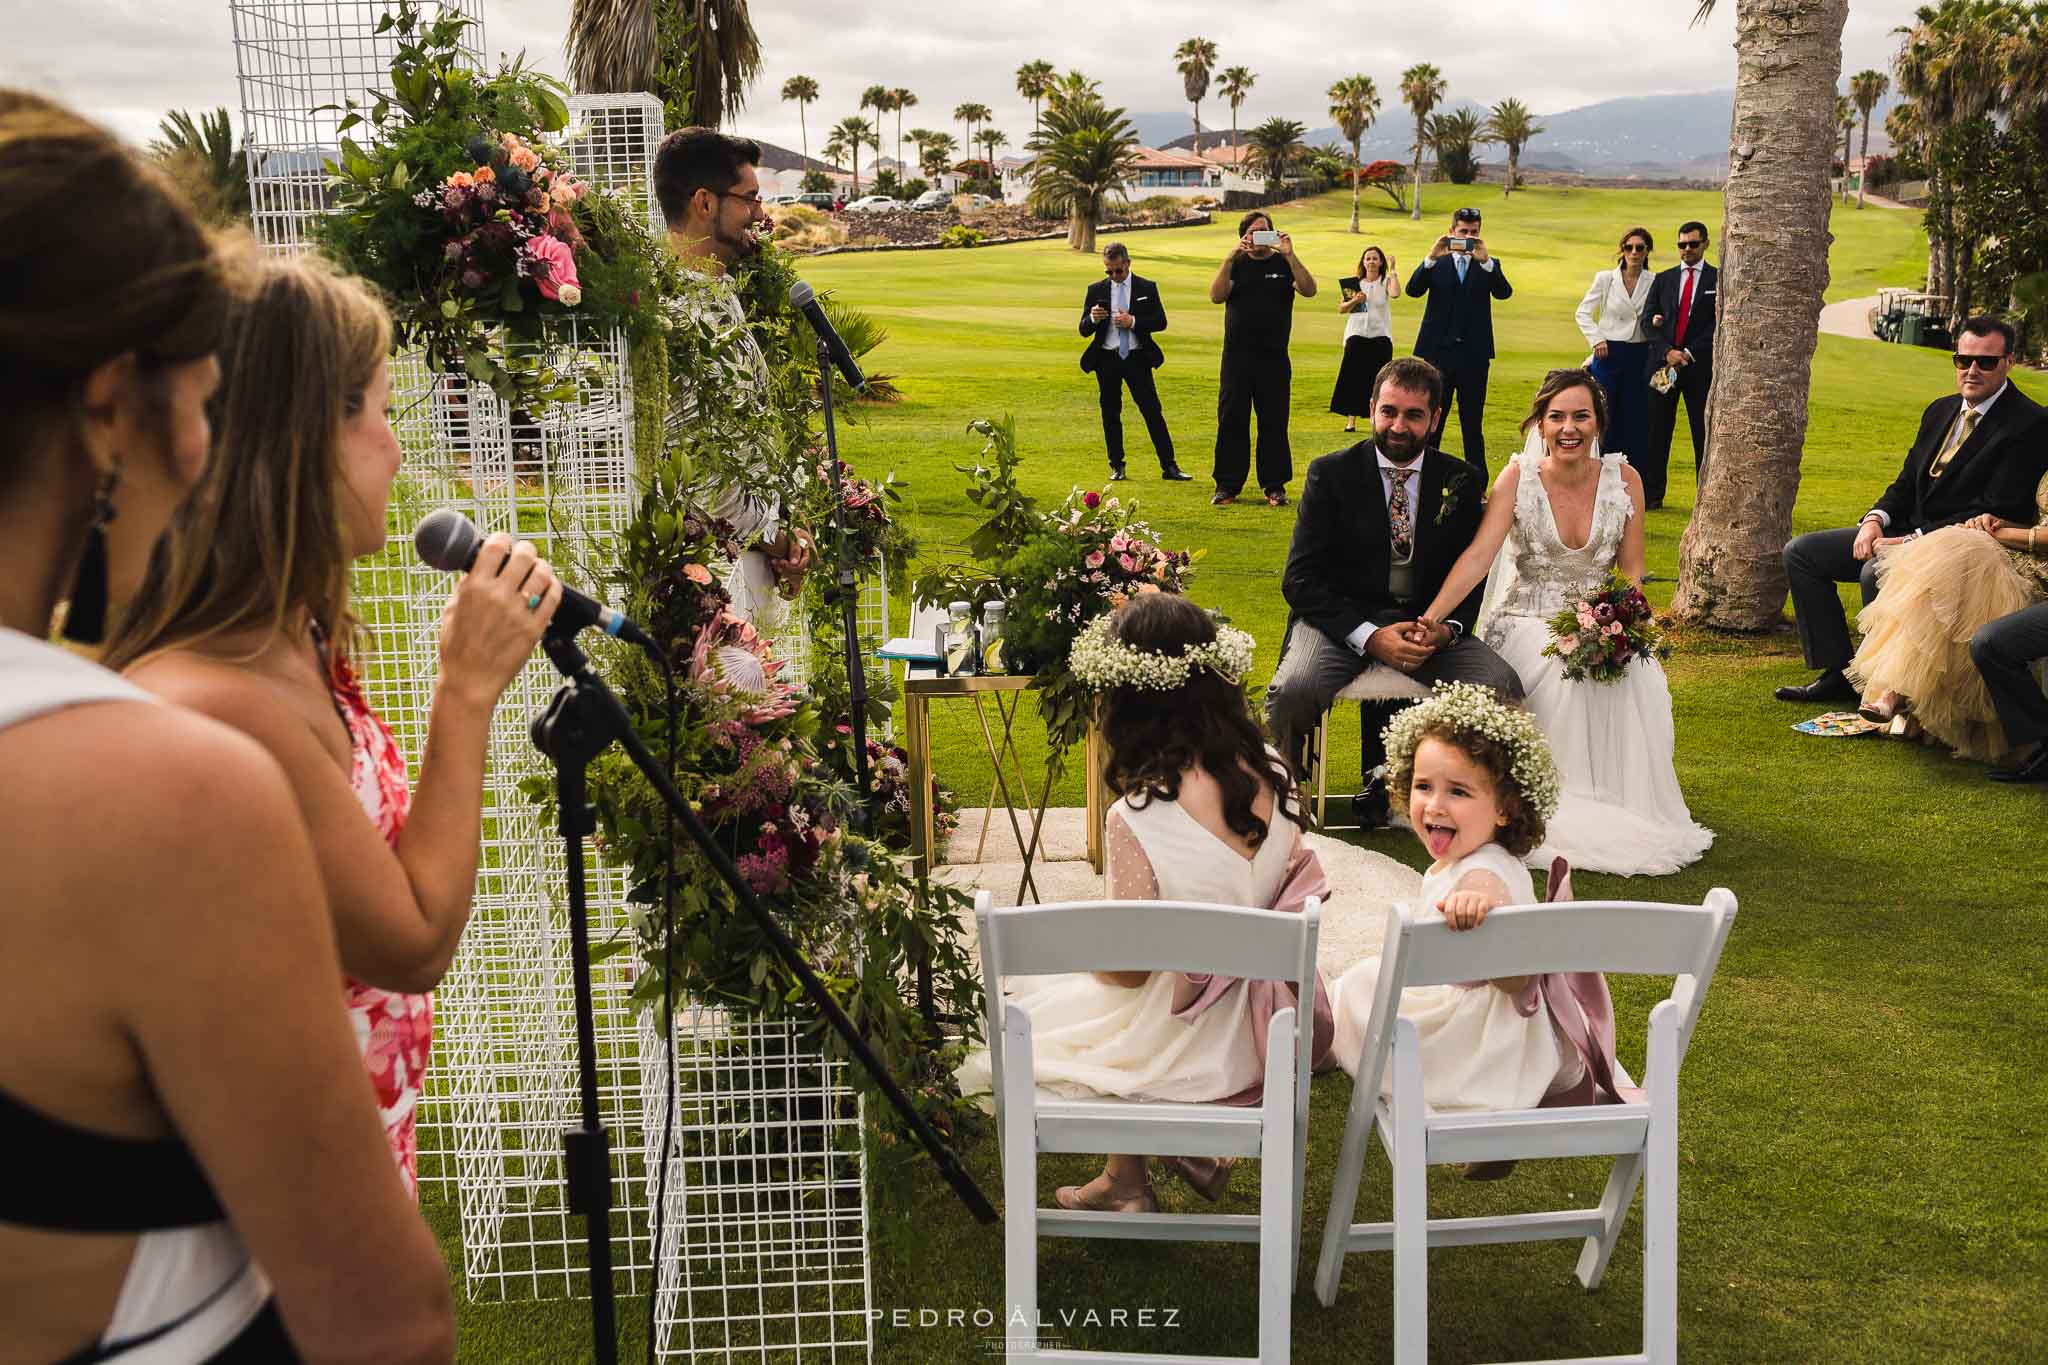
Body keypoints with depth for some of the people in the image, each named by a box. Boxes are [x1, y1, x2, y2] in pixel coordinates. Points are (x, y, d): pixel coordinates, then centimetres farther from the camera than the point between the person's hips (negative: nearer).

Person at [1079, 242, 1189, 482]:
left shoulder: (1147, 288, 4)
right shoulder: (1096, 290, 5)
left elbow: (1160, 322, -1)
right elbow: (1084, 330, 3)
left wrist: (1133, 322, -15)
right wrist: (1093, 319, -19)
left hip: (1137, 357, -1)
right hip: (1107, 359, 1)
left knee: (1152, 411, -4)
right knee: (1110, 413, 6)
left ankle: (1169, 467, -3)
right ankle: (1116, 466, 16)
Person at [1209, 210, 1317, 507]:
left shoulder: (1284, 264, 6)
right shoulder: (1236, 265, 9)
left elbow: (1309, 290, -11)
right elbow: (1216, 295, -7)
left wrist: (1290, 255, -20)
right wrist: (1231, 257, -16)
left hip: (1274, 358, -1)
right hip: (1237, 357, 1)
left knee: (1274, 423, 2)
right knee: (1231, 421, 1)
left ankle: (1275, 486, 9)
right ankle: (1227, 485, 8)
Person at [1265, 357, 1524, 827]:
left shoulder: (1462, 481, 7)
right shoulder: (1331, 474, -2)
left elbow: (1472, 576, 11)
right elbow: (1300, 579, -7)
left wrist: (1446, 628, -13)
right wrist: (1370, 636, -20)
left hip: (1429, 622, 3)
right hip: (1342, 618, -3)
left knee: (1503, 686, -22)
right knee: (1293, 690, -34)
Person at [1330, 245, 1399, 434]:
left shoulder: (1385, 282, 3)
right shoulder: (1355, 283, 9)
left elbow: (1395, 294, -20)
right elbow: (1341, 309, 7)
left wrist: (1392, 271, -12)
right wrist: (1354, 301, -12)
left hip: (1380, 335, -1)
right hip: (1357, 335, 1)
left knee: (1377, 378, -1)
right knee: (1352, 376, -6)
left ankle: (1375, 418, 6)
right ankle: (1351, 419, -5)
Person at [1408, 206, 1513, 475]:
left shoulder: (1489, 265, 8)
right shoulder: (1436, 263, 7)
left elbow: (1504, 292, -10)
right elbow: (1413, 290, -9)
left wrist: (1485, 260, -24)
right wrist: (1432, 258, -22)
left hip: (1474, 354, 0)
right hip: (1438, 352, 0)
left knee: (1473, 424, 5)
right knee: (1431, 421, 4)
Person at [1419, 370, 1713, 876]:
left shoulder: (1623, 481, 1)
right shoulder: (1519, 476, -7)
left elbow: (1631, 571, 4)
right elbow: (1478, 556, -17)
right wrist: (1429, 619, -32)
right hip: (1528, 623, -2)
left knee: (1641, 680, -28)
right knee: (1566, 676, -34)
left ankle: (1627, 806, -9)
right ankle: (1562, 806, -17)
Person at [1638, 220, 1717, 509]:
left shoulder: (1719, 279, 5)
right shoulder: (1662, 280, 13)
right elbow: (1647, 321, 5)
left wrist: (1688, 354, -12)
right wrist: (1667, 352, -10)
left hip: (1701, 366, -2)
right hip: (1662, 363, 2)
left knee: (1704, 433, 0)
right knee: (1657, 431, 3)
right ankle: (1651, 495, 9)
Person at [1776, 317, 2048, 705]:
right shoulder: (1941, 411, 14)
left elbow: (1994, 513, -19)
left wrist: (1913, 540, -22)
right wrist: (1876, 519, -5)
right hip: (1908, 532, 9)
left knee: (1877, 572, -36)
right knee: (1801, 553, 0)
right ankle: (1839, 672, -2)